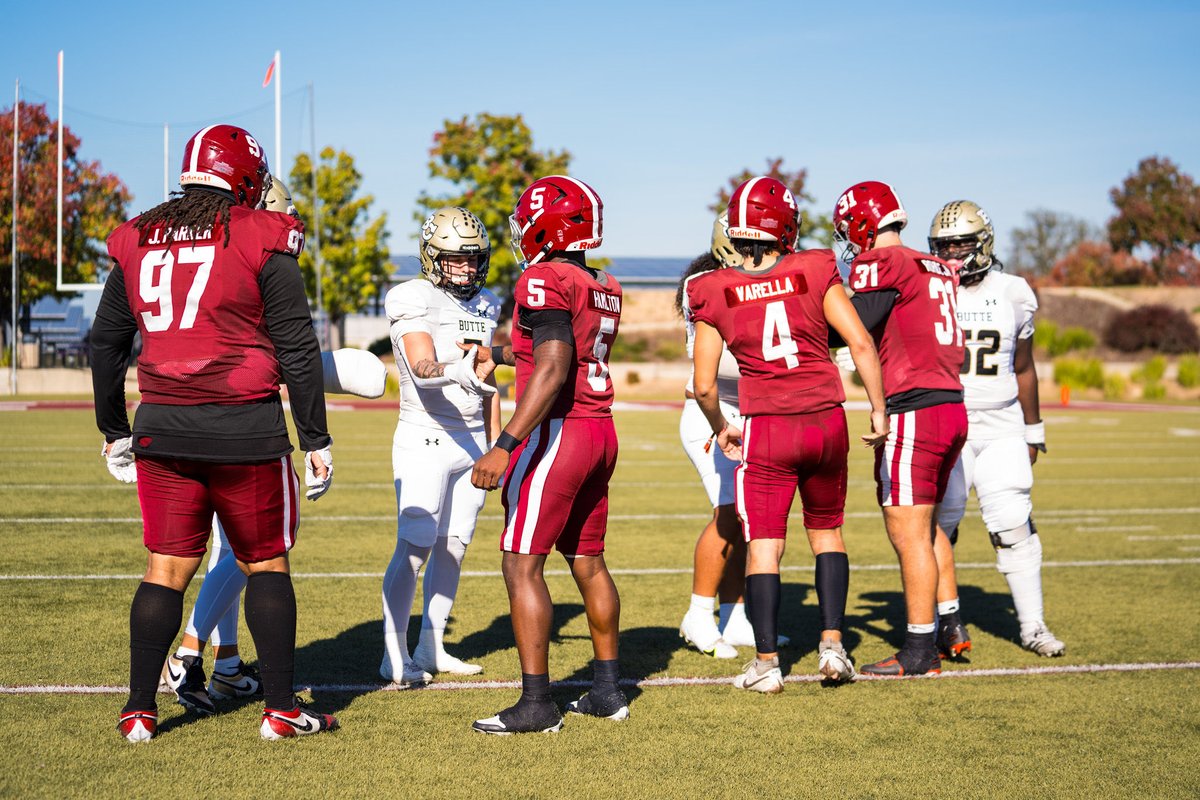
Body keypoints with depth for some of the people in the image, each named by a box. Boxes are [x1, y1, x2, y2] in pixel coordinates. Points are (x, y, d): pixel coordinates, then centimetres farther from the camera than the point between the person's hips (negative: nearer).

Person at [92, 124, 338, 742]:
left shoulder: (138, 242, 8)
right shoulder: (262, 241, -6)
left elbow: (105, 343, 15)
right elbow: (296, 350, -5)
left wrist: (114, 431, 26)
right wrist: (316, 441, 1)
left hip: (162, 431, 4)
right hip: (246, 431, -4)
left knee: (166, 571, 11)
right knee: (266, 566, 10)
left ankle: (139, 711, 11)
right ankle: (280, 708, 12)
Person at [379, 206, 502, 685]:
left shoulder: (483, 308, 10)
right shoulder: (415, 302, -12)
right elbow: (422, 367, -28)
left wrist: (496, 445, 17)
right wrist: (457, 371, -49)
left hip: (472, 441, 7)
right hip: (425, 439, -7)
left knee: (453, 547, 8)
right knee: (415, 548, -9)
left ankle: (431, 648, 17)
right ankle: (395, 655, -2)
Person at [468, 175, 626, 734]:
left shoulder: (545, 281, -14)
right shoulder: (606, 289, 13)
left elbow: (552, 372, -23)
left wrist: (505, 446, -26)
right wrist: (497, 355, 42)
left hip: (556, 433, -9)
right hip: (601, 434, 9)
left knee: (522, 565, -4)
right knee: (588, 562, 17)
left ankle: (536, 702, -5)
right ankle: (608, 690, 23)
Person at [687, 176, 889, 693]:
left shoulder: (714, 292, -3)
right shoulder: (815, 272, -4)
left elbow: (704, 385, -1)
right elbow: (861, 344, -5)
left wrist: (721, 429, 17)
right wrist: (878, 409, 5)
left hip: (766, 428, -1)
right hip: (827, 420, 2)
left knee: (762, 548, 5)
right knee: (826, 532, 19)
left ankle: (766, 663, 5)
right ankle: (832, 645, 15)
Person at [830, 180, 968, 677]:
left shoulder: (882, 264, -9)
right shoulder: (936, 270, 16)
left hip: (912, 411, -9)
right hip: (951, 408, 9)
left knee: (909, 535, -3)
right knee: (926, 528, 20)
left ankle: (920, 651, 1)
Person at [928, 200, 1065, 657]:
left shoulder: (1011, 293, 5)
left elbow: (1023, 369, 14)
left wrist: (1033, 431, 16)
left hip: (1001, 428, 1)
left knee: (1014, 526, -5)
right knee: (938, 525, -4)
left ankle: (1033, 626, 5)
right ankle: (943, 622, 11)